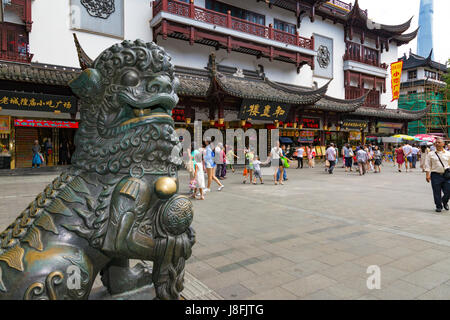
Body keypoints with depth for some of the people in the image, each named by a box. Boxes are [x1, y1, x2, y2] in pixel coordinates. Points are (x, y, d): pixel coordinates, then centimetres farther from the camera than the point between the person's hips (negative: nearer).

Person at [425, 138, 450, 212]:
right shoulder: (430, 154, 5)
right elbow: (428, 165, 2)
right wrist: (427, 175, -6)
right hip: (435, 175, -1)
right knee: (437, 193, 2)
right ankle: (438, 206, 18)